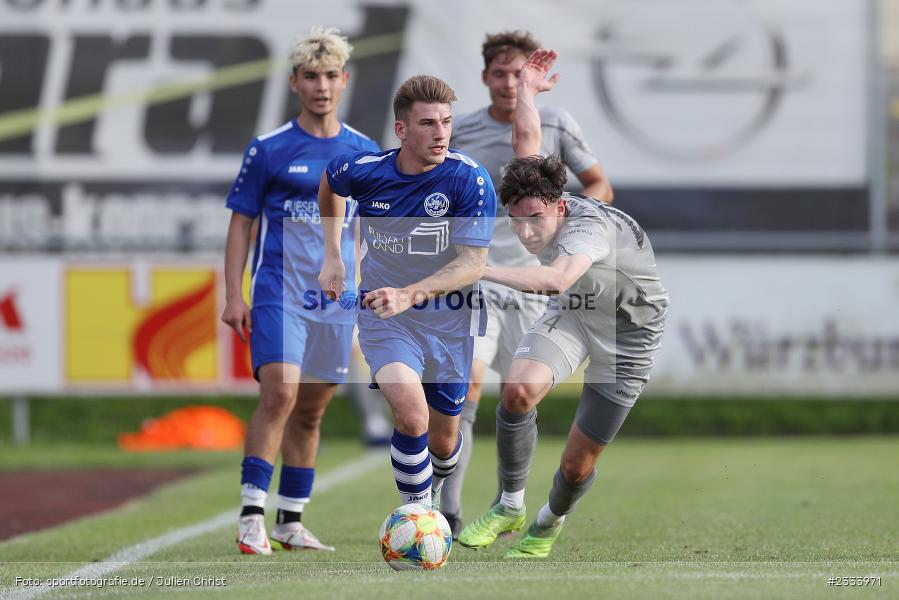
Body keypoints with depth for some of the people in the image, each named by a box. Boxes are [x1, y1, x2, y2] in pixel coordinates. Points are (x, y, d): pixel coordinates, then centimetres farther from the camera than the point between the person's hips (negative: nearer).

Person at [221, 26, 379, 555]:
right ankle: (252, 516, -18)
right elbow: (241, 223, 2)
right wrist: (234, 296, -5)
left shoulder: (364, 153, 9)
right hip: (279, 291, -4)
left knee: (310, 412, 8)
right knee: (280, 395, -20)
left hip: (336, 298, 4)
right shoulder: (269, 150, -1)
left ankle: (291, 523, 17)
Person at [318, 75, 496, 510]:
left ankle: (434, 487, 49)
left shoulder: (470, 180, -18)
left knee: (443, 439, 13)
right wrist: (332, 256, 13)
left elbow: (472, 264, -22)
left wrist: (409, 294, -34)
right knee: (411, 412, -27)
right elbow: (328, 183, 15)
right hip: (384, 316, 0)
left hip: (449, 319, 0)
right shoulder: (364, 170, -11)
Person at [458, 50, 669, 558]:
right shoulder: (532, 202, -18)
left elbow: (558, 277, -60)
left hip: (630, 328, -5)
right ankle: (510, 507, -5)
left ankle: (549, 526, 33)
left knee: (578, 463, -3)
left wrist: (479, 269, -63)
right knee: (519, 388, -26)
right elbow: (528, 137, -1)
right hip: (573, 312, 6)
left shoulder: (591, 228, -39)